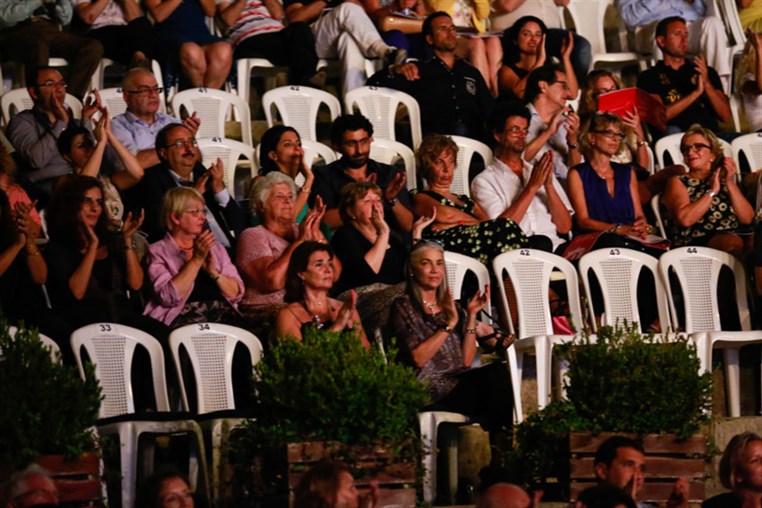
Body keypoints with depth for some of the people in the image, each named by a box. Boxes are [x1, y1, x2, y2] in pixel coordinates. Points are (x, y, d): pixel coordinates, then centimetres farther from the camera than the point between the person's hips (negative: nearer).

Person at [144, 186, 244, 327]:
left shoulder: (215, 248, 22)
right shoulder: (157, 252, 7)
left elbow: (236, 294, 13)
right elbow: (169, 297, -9)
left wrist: (213, 272, -4)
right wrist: (196, 260, -11)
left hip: (225, 315, 5)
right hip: (184, 318, -5)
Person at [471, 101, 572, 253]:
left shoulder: (542, 173, 25)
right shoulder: (484, 181, 11)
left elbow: (564, 227, 14)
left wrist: (549, 185, 0)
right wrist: (532, 186, -5)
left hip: (557, 247, 4)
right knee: (541, 242, -38)